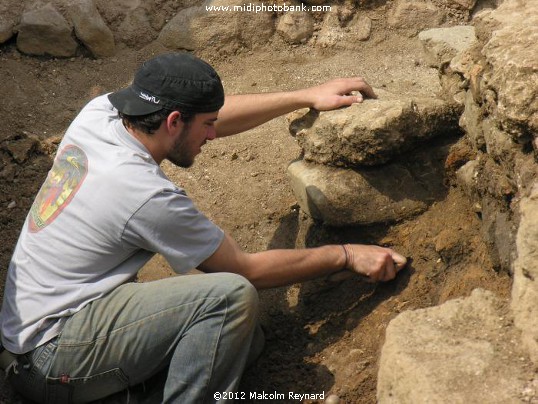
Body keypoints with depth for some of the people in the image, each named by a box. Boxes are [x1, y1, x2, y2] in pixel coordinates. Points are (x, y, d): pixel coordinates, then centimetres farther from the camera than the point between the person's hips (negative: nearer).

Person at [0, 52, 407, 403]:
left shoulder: (99, 112, -2)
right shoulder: (147, 194, -24)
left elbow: (212, 114, 12)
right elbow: (249, 269, -12)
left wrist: (307, 96, 12)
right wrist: (346, 256, -2)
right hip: (55, 356, -9)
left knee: (244, 339, 0)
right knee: (233, 296, -24)